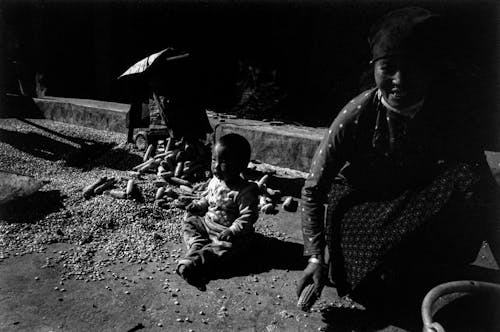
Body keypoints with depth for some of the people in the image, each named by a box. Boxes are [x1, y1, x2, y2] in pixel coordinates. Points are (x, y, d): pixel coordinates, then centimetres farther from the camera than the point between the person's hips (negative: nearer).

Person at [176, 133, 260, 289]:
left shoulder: (246, 191, -21)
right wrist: (198, 206, 0)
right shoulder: (214, 181, 1)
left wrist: (233, 231, -31)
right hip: (207, 223, 8)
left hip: (228, 232, -7)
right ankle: (197, 246, -16)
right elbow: (207, 198, 19)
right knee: (189, 221, 2)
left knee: (226, 247, -32)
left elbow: (248, 217, -22)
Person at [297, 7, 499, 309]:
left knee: (468, 181, -26)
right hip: (360, 201, -2)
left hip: (418, 206, 2)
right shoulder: (356, 116, -23)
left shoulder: (445, 115, -17)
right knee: (344, 273, -28)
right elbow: (314, 190, -18)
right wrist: (316, 256, -26)